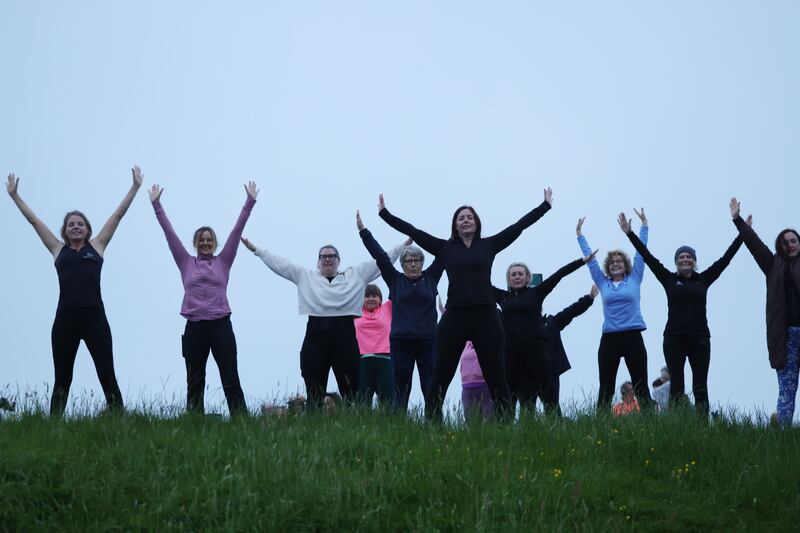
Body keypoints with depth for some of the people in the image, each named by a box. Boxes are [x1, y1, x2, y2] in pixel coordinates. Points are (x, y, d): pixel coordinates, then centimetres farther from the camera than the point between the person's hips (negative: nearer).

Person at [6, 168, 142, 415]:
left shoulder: (97, 246, 12)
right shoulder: (58, 250, 14)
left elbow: (118, 214, 12)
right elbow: (33, 220, 18)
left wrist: (135, 187, 11)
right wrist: (14, 195, 20)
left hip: (94, 316, -1)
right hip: (65, 318, 1)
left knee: (107, 377, 0)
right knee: (62, 379, 7)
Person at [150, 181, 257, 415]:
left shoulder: (223, 262, 7)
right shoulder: (186, 263, 8)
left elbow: (237, 230, 1)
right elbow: (169, 233, 5)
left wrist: (250, 202, -4)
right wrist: (156, 205, 3)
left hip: (221, 325, -1)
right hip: (194, 328, 1)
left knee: (231, 381, 0)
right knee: (194, 383, 7)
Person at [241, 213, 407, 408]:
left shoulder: (355, 275, 13)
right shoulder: (305, 276, 16)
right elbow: (280, 263, 18)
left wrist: (404, 246, 10)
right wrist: (256, 250, 18)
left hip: (345, 337, -1)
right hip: (315, 337, 1)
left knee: (351, 392, -2)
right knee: (314, 393, 2)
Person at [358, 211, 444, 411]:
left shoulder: (430, 278, 10)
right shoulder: (395, 280, 8)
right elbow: (380, 255, 5)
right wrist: (363, 232, 2)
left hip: (428, 341, 0)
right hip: (400, 341, 0)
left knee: (431, 388, -3)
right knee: (401, 389, 1)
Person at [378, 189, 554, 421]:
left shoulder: (489, 245, 9)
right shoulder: (445, 248, 8)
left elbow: (519, 225, 12)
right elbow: (413, 231, 9)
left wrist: (546, 205, 14)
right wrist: (384, 213, 9)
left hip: (486, 317, 0)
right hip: (454, 317, 0)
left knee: (496, 376, 4)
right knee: (440, 377, 2)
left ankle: (506, 423, 6)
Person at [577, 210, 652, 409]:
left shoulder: (634, 279, 8)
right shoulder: (603, 282, 12)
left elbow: (640, 252, 8)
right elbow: (590, 258, 16)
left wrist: (644, 225, 7)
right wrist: (580, 235, 19)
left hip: (633, 337, -2)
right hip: (609, 339, 2)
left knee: (641, 387, -2)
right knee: (605, 389, 1)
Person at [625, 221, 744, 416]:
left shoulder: (703, 279, 9)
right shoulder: (669, 279, 6)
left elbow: (725, 259, 10)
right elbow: (648, 257, 5)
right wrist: (630, 234, 3)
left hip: (700, 339, 1)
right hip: (674, 339, -1)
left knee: (701, 388, 2)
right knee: (676, 388, 0)